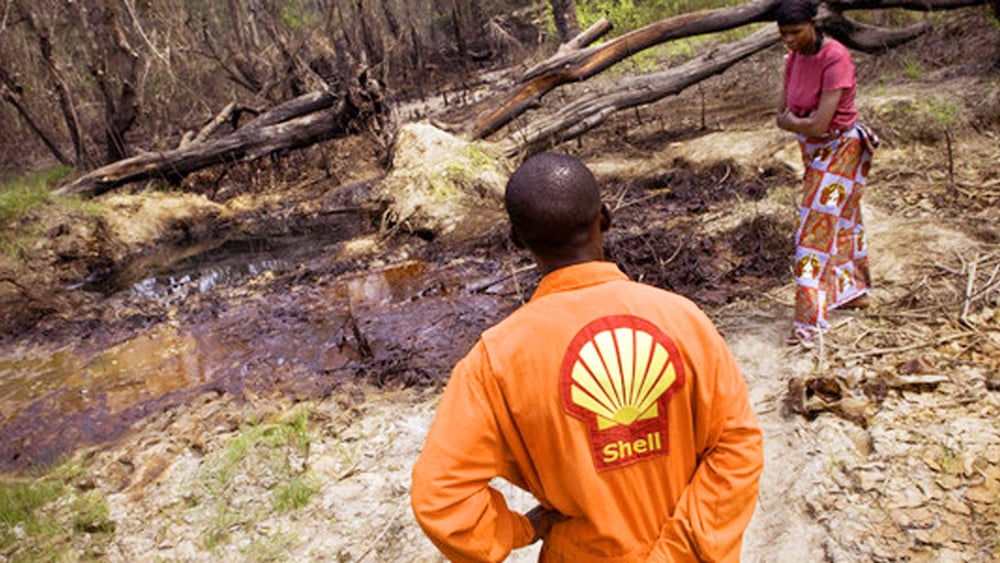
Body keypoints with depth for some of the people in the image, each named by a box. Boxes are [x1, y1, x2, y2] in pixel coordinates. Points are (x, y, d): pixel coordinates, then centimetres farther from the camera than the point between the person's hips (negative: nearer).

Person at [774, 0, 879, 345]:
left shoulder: (835, 58, -24)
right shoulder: (794, 58, 0)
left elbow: (819, 124, -29)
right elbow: (782, 115, 3)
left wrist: (792, 120, -11)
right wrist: (802, 122, -17)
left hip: (840, 149, -8)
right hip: (814, 150, 8)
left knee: (816, 228, -11)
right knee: (841, 221, 20)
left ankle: (810, 318, -7)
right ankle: (855, 291, 37)